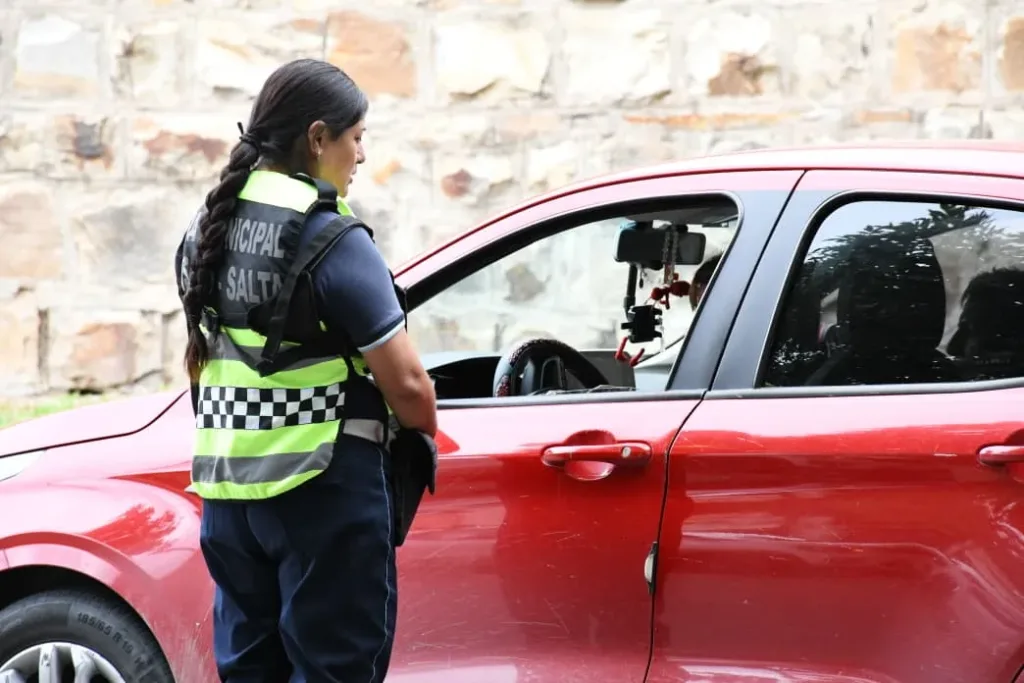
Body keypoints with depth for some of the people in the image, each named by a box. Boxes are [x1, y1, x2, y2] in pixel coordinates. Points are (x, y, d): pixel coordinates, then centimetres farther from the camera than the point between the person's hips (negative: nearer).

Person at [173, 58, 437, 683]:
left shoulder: (207, 231, 9)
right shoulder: (332, 240, -14)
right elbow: (405, 384, -14)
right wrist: (427, 431, 5)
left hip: (229, 487, 7)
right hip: (323, 488, -7)